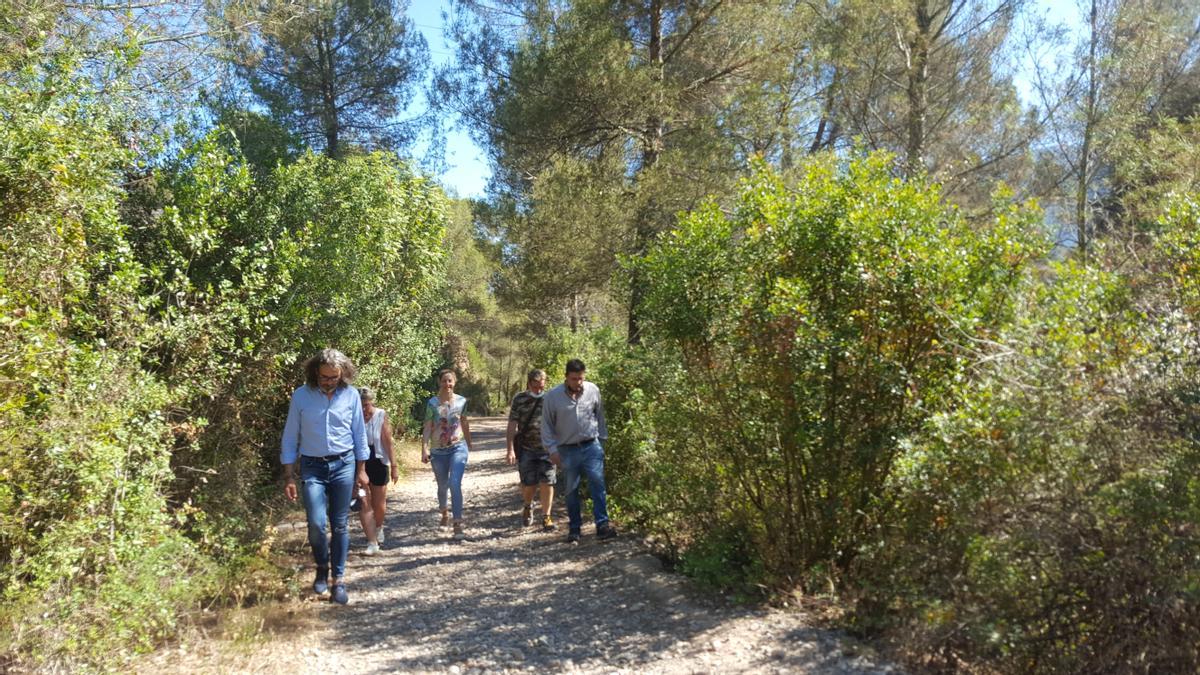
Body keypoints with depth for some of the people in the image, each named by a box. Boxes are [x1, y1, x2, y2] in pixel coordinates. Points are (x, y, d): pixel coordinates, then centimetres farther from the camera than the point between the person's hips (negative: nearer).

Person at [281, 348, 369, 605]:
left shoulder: (351, 395, -3)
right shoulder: (301, 396, -5)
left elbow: (359, 433, 6)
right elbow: (290, 437, 0)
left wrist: (361, 469, 7)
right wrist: (289, 476, -2)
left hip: (344, 465, 1)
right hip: (312, 467, -1)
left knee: (340, 525, 3)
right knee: (316, 523, -11)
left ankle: (339, 579, 15)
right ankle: (322, 567, 18)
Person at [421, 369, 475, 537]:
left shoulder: (461, 401, 0)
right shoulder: (432, 403, -6)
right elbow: (427, 427, -10)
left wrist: (469, 443, 24)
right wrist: (424, 449, -20)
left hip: (458, 447, 0)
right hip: (438, 450, 1)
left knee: (455, 484, -16)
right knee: (442, 486, 16)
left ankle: (458, 523, -14)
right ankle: (444, 513, 43)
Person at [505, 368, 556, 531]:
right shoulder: (519, 400, -1)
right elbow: (512, 426, -2)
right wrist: (511, 449, -9)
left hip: (546, 449, 0)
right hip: (526, 449, 0)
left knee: (547, 483, -6)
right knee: (529, 484, 3)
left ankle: (546, 517, 6)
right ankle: (528, 508, 34)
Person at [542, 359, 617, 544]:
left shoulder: (593, 390, -2)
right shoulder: (552, 396, -8)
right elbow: (547, 425, -1)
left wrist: (602, 439, 12)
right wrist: (552, 449, -5)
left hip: (591, 446, 1)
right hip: (568, 449, -1)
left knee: (597, 483, -11)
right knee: (571, 490, 7)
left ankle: (602, 525, -7)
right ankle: (574, 529, 19)